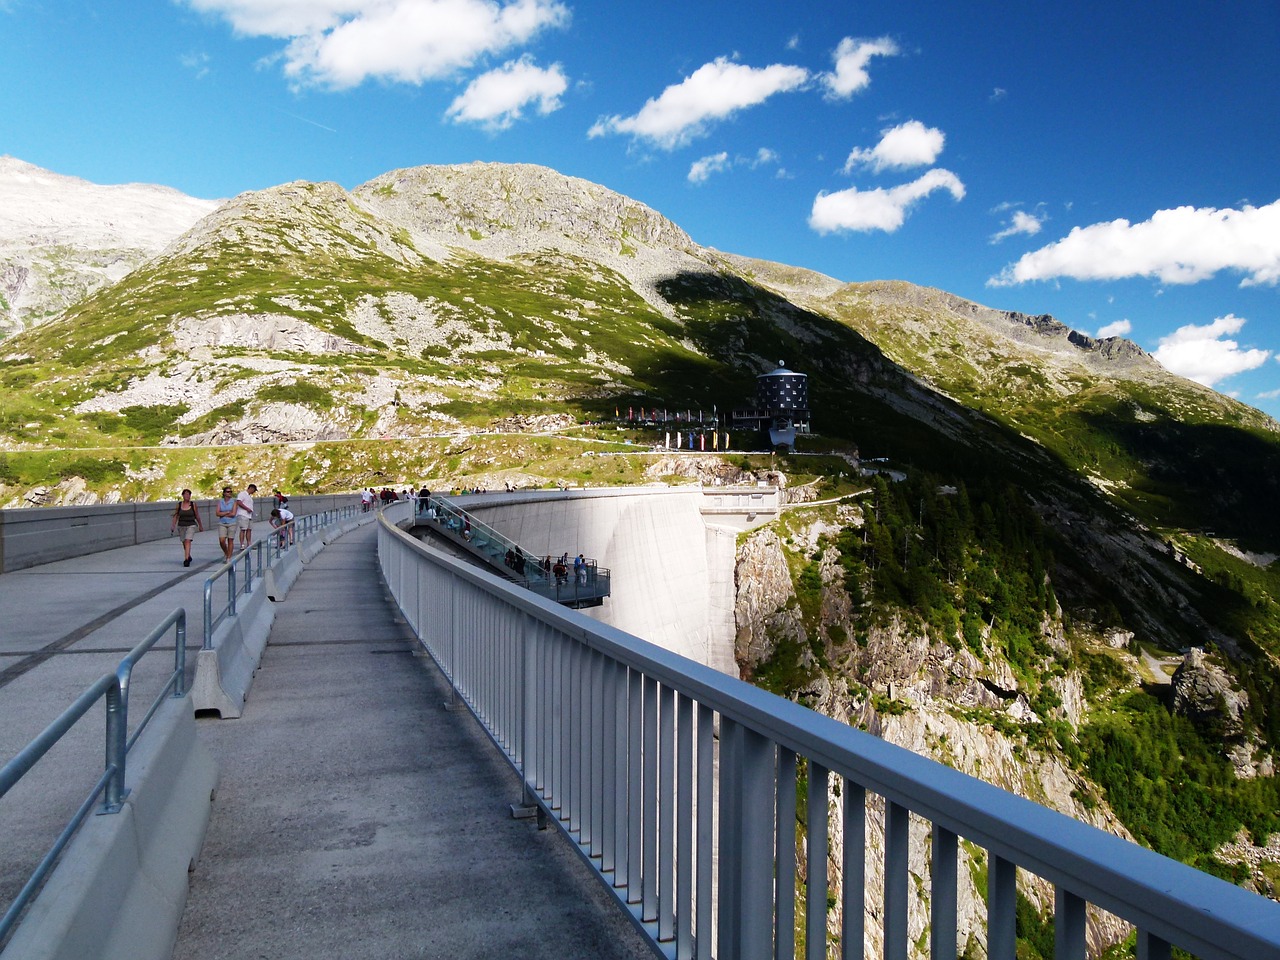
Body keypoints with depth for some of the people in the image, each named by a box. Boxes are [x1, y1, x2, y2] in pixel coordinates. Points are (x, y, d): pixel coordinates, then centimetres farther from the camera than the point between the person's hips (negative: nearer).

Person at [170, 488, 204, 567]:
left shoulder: (193, 504, -3)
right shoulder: (179, 505, 1)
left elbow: (197, 516, 5)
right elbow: (175, 516, 4)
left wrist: (200, 526, 11)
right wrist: (173, 526, -6)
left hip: (191, 525, -3)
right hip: (181, 526, 3)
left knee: (188, 541, -19)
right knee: (184, 543, 15)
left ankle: (186, 559, -23)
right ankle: (188, 556, 39)